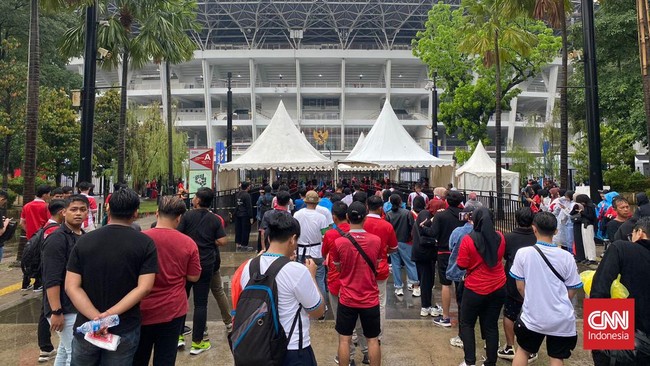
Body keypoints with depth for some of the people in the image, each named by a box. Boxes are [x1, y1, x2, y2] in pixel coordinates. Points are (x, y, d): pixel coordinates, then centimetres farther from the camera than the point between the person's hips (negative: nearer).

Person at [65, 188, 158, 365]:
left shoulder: (84, 241, -3)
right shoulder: (145, 243, -11)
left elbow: (71, 287, -9)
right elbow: (144, 288, -19)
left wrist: (96, 317, -17)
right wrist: (110, 314, -19)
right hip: (125, 330, -2)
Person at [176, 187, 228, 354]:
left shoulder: (187, 216, -7)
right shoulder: (215, 219, -1)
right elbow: (222, 241, -6)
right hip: (206, 264, 1)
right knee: (201, 302, 5)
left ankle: (178, 336, 19)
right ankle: (197, 343, 10)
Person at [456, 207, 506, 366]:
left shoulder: (468, 239, -18)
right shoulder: (500, 237, -3)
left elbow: (461, 265, -11)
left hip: (475, 289, -4)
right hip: (498, 288, 4)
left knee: (467, 324, 13)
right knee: (491, 326, 13)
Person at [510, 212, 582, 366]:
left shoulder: (523, 253, -12)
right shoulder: (566, 256, -8)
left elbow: (520, 286, -3)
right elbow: (572, 291, 1)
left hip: (532, 316, 0)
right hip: (561, 318, 1)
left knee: (523, 350, 21)